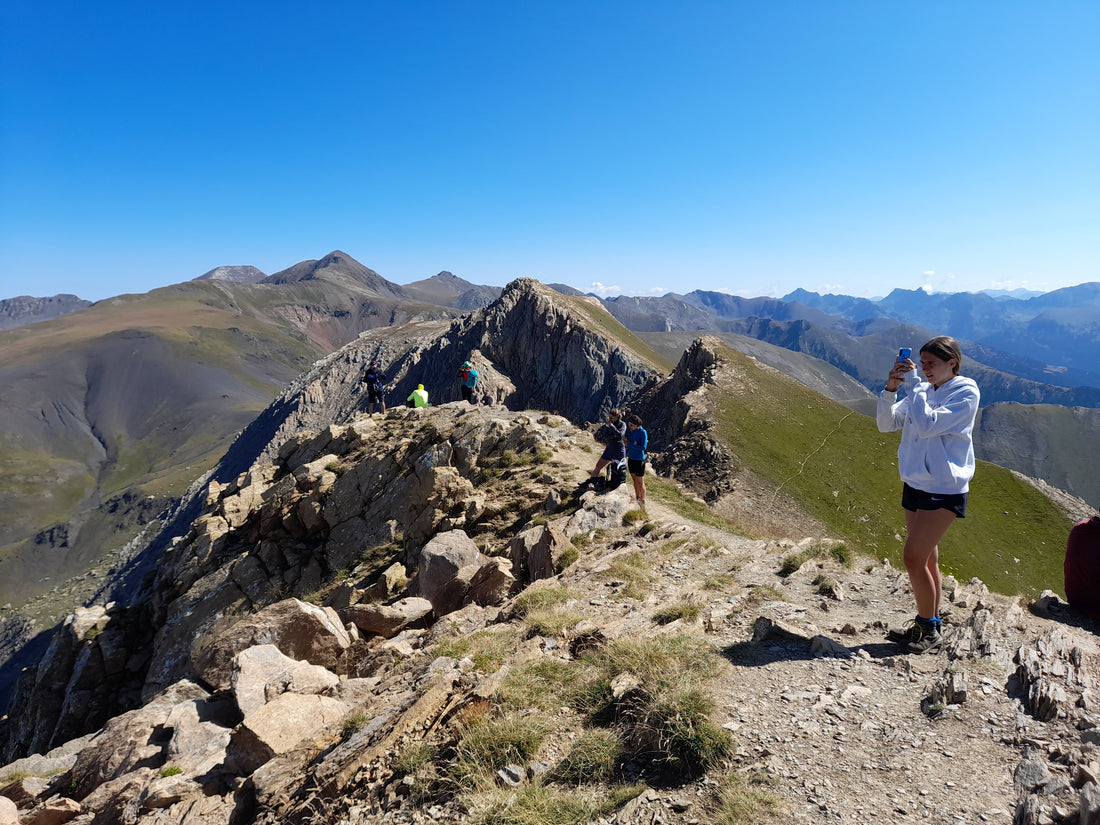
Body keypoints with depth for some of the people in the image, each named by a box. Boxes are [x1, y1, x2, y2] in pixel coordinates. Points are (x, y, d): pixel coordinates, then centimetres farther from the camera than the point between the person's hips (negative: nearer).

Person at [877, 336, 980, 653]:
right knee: (926, 559, 14)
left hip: (944, 490, -7)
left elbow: (927, 424, -24)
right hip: (915, 485, 7)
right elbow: (887, 423, 2)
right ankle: (929, 626, 26)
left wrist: (913, 384, -19)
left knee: (914, 558, -9)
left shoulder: (966, 392, -11)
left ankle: (929, 629, 8)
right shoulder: (922, 390, 8)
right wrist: (891, 388, -12)